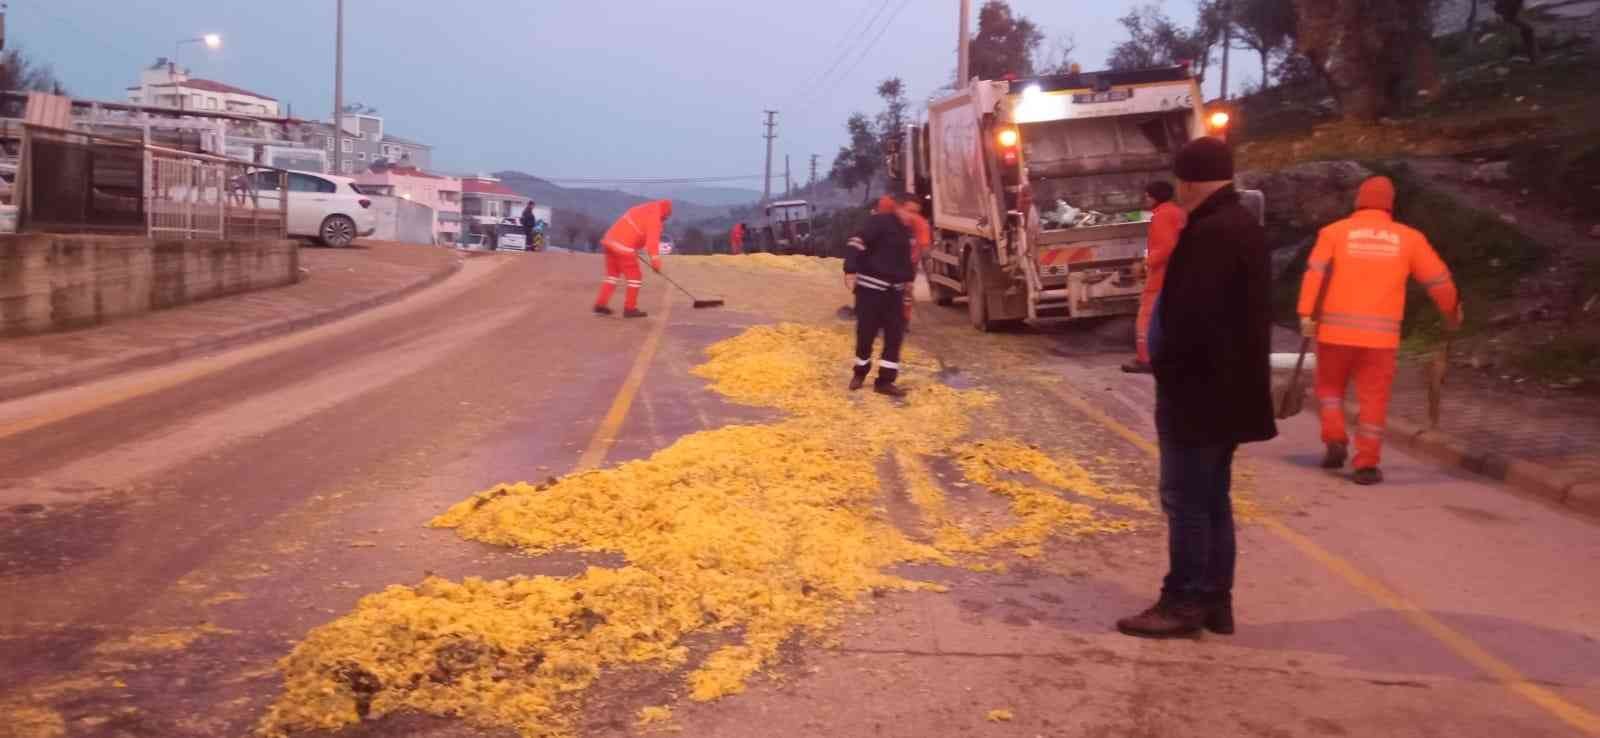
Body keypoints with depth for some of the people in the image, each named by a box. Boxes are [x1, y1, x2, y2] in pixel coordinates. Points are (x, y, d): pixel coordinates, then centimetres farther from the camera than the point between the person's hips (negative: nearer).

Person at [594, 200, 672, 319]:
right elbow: (652, 240, -18)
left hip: (610, 240, 9)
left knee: (613, 274, 20)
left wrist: (634, 249, 27)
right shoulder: (654, 218, -7)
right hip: (623, 247, -9)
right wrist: (655, 261, -22)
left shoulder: (641, 210, 21)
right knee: (635, 277, 2)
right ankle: (630, 308, 4)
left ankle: (600, 305, 18)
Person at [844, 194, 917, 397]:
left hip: (894, 289, 7)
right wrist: (851, 270, -30)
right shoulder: (879, 222, -13)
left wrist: (908, 277, 25)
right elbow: (856, 244, -22)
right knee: (866, 332, 1)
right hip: (870, 286, -7)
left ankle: (885, 380, 3)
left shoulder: (906, 231, 12)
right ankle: (860, 372, 25)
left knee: (895, 334, -1)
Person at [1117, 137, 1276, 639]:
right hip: (1226, 386, 10)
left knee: (1185, 498, -3)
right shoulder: (1242, 225, 14)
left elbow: (1193, 313, -26)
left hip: (1198, 387, -10)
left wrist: (1165, 363, -10)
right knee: (1212, 497, 14)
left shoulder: (1211, 232, -20)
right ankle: (1214, 601, 21)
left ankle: (1185, 602, 4)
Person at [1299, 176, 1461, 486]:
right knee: (1373, 398, 6)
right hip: (1380, 333, 0)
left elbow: (1315, 272, -9)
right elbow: (1438, 279, 12)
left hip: (1337, 329, 0)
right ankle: (1367, 464, 3)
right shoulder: (1408, 238, 8)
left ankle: (1336, 440, 6)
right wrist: (1452, 312, 28)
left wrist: (1306, 313, -14)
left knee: (1331, 386, 20)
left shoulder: (1335, 231, 5)